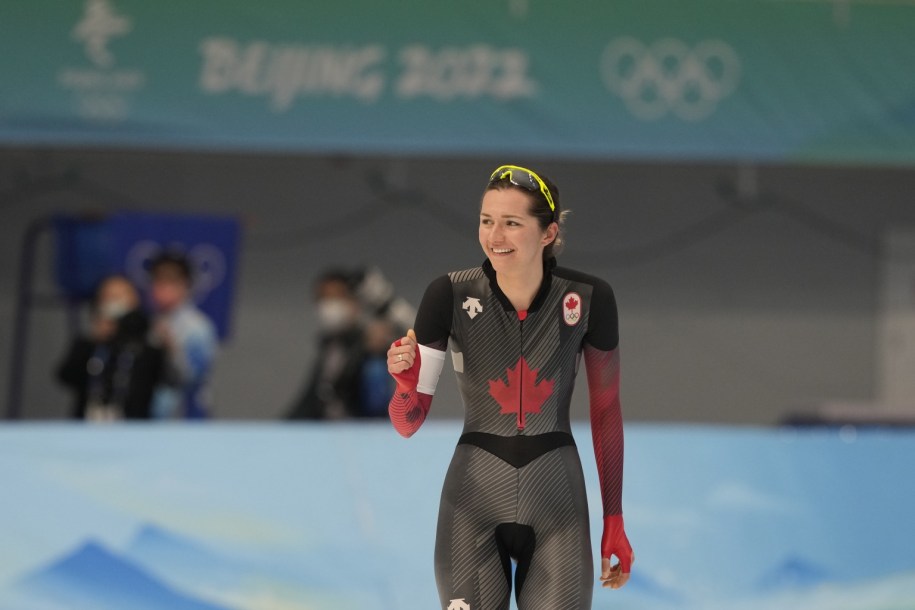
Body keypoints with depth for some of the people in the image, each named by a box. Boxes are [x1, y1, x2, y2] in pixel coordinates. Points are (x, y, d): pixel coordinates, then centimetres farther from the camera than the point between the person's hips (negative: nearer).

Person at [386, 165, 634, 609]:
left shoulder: (588, 298, -9)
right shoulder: (450, 295, -12)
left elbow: (606, 409, 5)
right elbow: (408, 423, -8)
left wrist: (614, 522, 6)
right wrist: (407, 381, -31)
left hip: (557, 495, 0)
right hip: (474, 494, 0)